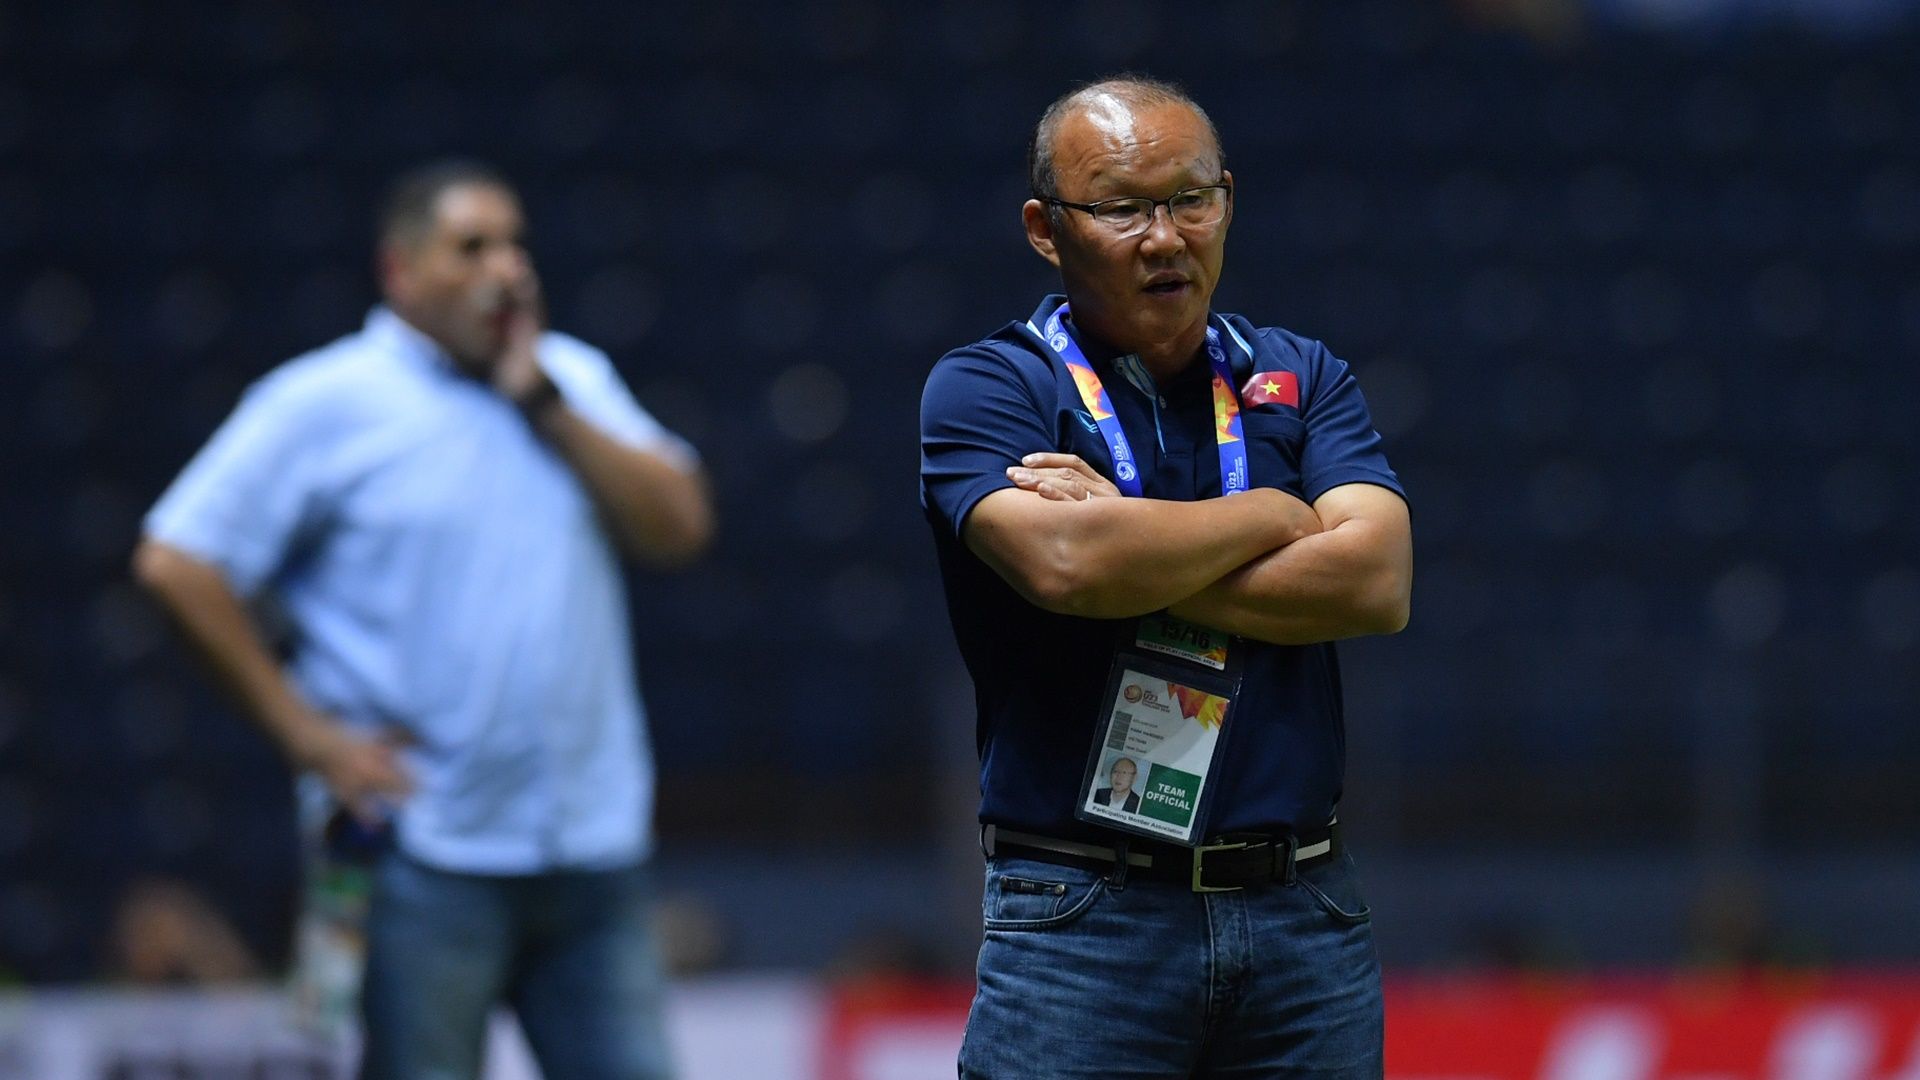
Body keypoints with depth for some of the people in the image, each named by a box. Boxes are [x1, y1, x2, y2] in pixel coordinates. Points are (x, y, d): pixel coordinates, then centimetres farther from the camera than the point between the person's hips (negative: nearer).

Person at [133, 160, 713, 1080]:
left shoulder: (573, 378, 14)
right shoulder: (326, 402, -2)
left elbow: (679, 527, 3)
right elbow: (177, 563, -6)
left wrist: (543, 402, -4)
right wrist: (309, 736, -9)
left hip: (591, 840, 5)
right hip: (427, 855, -5)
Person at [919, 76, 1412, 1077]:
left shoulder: (1301, 377, 13)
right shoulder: (985, 386, 2)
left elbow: (1376, 581, -3)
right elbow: (1066, 563, -17)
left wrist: (1139, 561, -9)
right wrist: (1275, 516, -2)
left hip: (1304, 918, 3)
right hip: (1083, 922, -3)